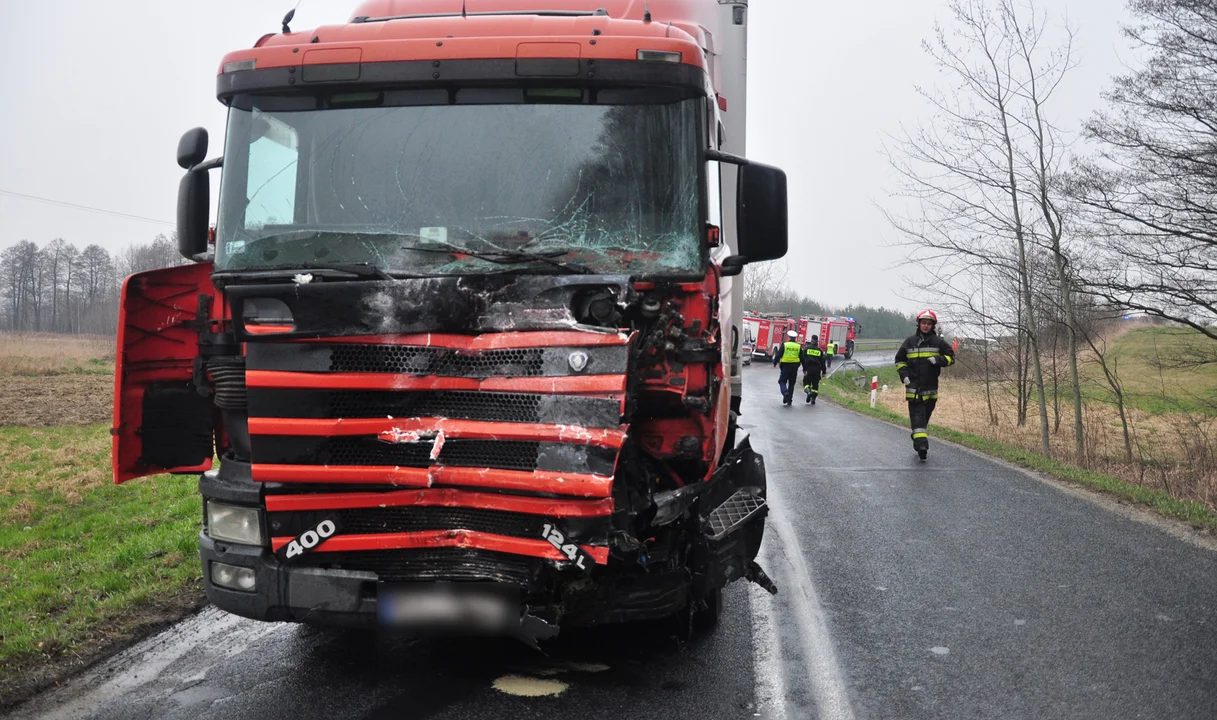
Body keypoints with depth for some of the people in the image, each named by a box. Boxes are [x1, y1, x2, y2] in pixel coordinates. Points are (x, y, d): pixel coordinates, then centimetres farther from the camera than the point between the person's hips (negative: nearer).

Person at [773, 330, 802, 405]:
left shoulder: (784, 345, -6)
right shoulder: (799, 346, 4)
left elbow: (778, 355, -5)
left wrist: (775, 363, 9)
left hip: (785, 366, -3)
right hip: (795, 367, 3)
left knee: (782, 381, 6)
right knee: (791, 383, 11)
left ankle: (785, 393, -21)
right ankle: (789, 400, 11)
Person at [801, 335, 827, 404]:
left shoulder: (806, 348, 1)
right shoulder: (820, 350, 6)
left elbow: (803, 358, -7)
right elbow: (822, 361, 5)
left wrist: (804, 369, -8)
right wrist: (824, 371, 11)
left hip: (808, 368, -2)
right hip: (817, 369, 2)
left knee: (806, 381, 8)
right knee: (815, 384, 9)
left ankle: (808, 391, -21)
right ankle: (813, 398, 5)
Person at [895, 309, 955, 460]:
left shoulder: (938, 342, 4)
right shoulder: (910, 341, 7)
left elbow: (951, 357, 5)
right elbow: (900, 359, 15)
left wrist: (938, 360, -14)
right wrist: (903, 374, 1)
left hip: (931, 386, 1)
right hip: (913, 385, -1)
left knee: (926, 414, 11)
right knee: (917, 414, -13)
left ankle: (920, 441, 26)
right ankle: (921, 443, -22)